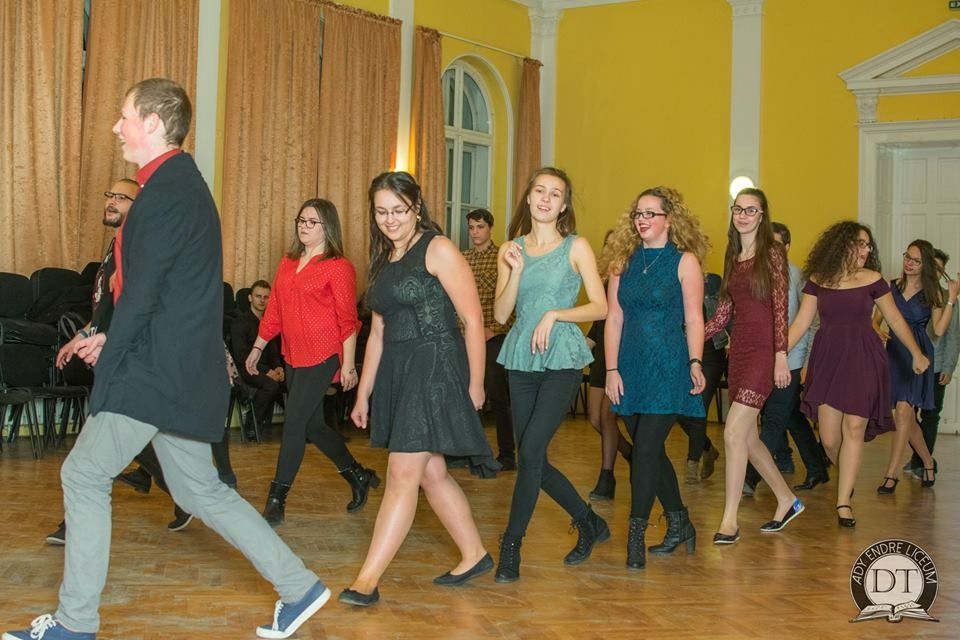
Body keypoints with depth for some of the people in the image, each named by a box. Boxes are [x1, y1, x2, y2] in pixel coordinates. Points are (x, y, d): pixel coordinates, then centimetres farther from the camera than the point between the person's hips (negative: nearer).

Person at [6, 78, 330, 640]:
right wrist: (110, 340, 12)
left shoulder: (167, 191, -16)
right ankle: (299, 587, 17)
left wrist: (108, 362, -8)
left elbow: (142, 293, -19)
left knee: (84, 476, 2)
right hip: (182, 371, 10)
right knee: (200, 490, 15)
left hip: (158, 372, -10)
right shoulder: (184, 184, 15)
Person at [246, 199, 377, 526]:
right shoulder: (288, 263, 12)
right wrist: (258, 347, 15)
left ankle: (276, 500, 1)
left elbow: (347, 320, -10)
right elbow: (274, 309, 16)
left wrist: (348, 364, -12)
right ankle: (359, 477, 32)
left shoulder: (338, 267, -8)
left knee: (294, 423, -7)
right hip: (293, 357, 8)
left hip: (322, 357, -7)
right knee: (313, 425, 13)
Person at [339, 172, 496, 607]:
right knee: (430, 473, 11)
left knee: (403, 473, -9)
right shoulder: (383, 260, 15)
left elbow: (473, 319, -9)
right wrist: (364, 392, 16)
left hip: (436, 367, -8)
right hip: (396, 372, 8)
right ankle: (474, 556, 25)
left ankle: (368, 579, -8)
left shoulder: (438, 250, -7)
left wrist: (475, 382, -10)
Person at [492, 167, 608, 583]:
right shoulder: (511, 250, 9)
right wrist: (516, 271, -11)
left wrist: (554, 315, -14)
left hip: (563, 360, -4)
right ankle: (590, 524, 27)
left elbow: (600, 307, -3)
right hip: (521, 361, 5)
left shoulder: (576, 247, 0)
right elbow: (500, 314, 2)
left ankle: (511, 546, -5)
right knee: (533, 460, 7)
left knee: (530, 451, -15)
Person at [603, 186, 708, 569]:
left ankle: (636, 533, -3)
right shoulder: (624, 261, 10)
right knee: (651, 451, 11)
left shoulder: (685, 261, -1)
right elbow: (614, 318, 7)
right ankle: (679, 526, 27)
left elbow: (693, 319, -5)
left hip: (668, 367, -5)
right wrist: (612, 369, 1)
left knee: (646, 448, -11)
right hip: (632, 368, 5)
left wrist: (696, 363, -17)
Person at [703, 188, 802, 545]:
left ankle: (729, 520, -7)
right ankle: (787, 501, 29)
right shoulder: (733, 256, 14)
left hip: (763, 349, -7)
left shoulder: (772, 253, -5)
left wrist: (781, 355, -16)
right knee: (747, 436, 11)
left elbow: (780, 307, -10)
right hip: (739, 348, 7)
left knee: (734, 432, -14)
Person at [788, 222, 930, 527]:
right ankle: (846, 478, 29)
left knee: (854, 428, -9)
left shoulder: (872, 280, -1)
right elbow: (801, 322, 2)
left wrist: (917, 354, 14)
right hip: (827, 360, 1)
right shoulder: (817, 281, 2)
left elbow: (895, 320, 8)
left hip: (863, 361, -1)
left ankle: (844, 502, -3)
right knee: (829, 438, -1)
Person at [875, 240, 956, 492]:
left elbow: (939, 330, -7)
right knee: (908, 418, 10)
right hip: (895, 353, 3)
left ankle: (892, 473, -12)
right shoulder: (891, 287, 6)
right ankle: (928, 463, 32)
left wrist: (951, 299, -12)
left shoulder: (932, 293, 1)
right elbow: (875, 320, 7)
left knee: (903, 411, -16)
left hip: (918, 355, -3)